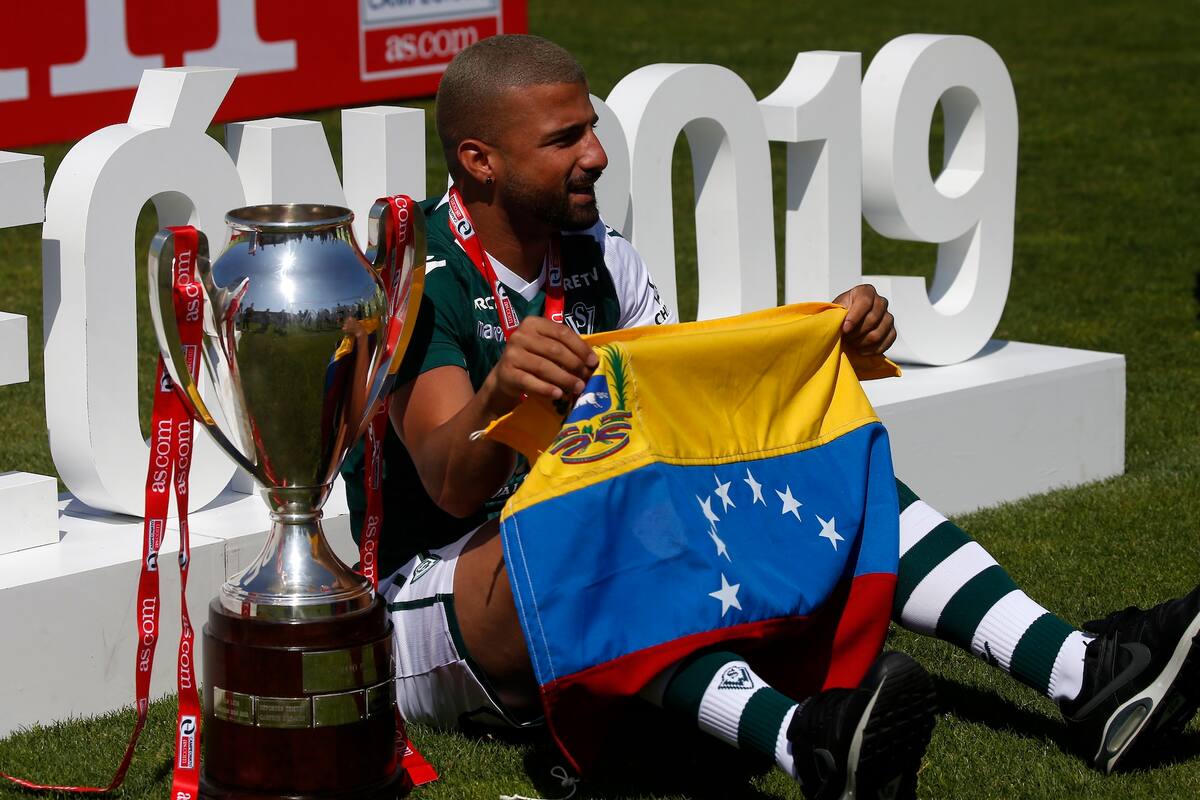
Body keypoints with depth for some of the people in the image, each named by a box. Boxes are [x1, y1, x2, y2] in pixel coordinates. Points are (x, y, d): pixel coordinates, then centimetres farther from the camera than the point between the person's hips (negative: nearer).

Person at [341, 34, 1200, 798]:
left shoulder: (600, 260, 8)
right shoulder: (416, 282, -14)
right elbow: (451, 487, -27)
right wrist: (497, 391, -49)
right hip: (436, 595, -7)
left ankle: (1084, 674, -26)